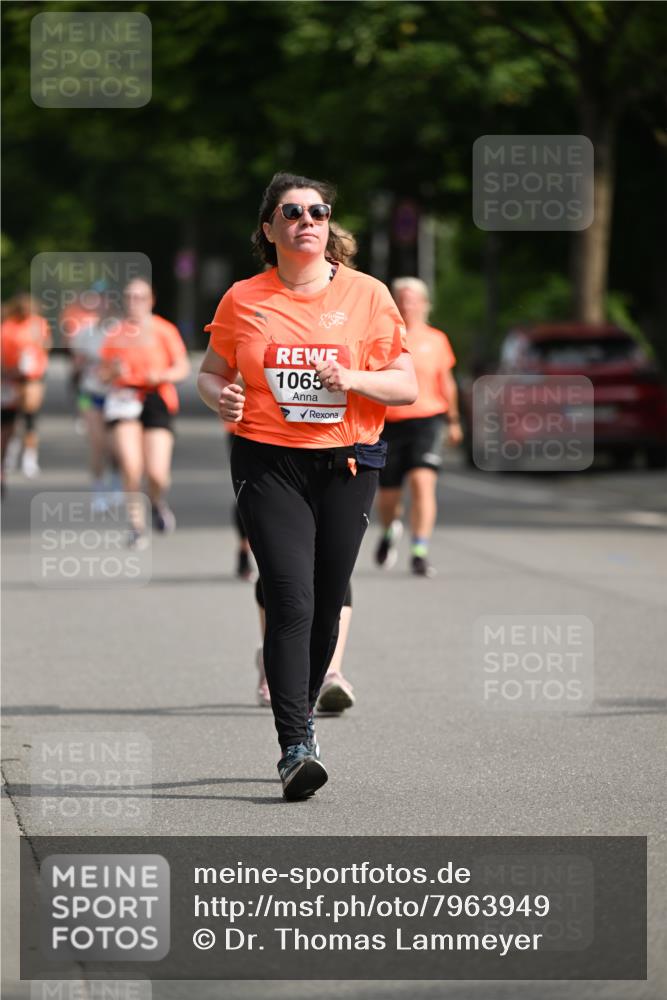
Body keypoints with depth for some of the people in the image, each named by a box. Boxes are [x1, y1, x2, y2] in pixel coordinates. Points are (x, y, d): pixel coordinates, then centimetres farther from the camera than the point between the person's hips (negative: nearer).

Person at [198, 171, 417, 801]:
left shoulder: (367, 295, 4)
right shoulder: (244, 300, 4)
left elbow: (407, 387, 5)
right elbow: (211, 371, 16)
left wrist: (354, 379, -15)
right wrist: (219, 396, -8)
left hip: (347, 464, 2)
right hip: (269, 464, -2)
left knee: (327, 603, 6)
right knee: (291, 601, -15)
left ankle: (301, 716, 30)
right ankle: (294, 749, -18)